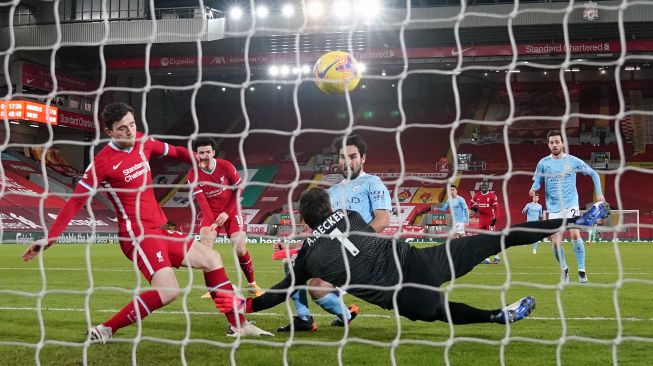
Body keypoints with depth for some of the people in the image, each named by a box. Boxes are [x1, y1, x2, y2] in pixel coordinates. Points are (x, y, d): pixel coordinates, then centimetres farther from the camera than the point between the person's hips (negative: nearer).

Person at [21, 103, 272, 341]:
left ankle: (238, 325, 20)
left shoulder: (143, 143, 7)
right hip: (137, 234, -9)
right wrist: (49, 238, -19)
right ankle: (104, 331, -17)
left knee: (211, 259, 14)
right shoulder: (103, 162, -14)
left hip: (159, 232, 9)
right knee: (167, 291, -26)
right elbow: (75, 202, -15)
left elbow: (174, 151, 27)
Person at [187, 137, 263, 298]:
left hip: (230, 211, -1)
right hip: (210, 212, 1)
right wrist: (211, 223, -34)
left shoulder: (226, 166, -13)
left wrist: (227, 213, -12)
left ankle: (252, 284, 10)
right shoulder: (193, 175, -12)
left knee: (240, 249, -12)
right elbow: (202, 201, -21)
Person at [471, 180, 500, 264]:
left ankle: (496, 257, -2)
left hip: (490, 219, -6)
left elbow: (496, 208, -9)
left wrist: (495, 218, -17)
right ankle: (486, 258, 12)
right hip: (481, 219, 6)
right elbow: (472, 204, 19)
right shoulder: (477, 195, 7)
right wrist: (474, 208, -4)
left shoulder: (492, 196, -7)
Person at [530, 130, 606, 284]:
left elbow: (593, 174, 9)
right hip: (554, 208, 2)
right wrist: (533, 189, -16)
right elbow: (537, 181, 7)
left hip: (571, 204, -2)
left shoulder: (573, 161, -1)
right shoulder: (543, 163, 2)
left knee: (575, 234, -21)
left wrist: (599, 193, 2)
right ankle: (564, 269, 23)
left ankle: (581, 270, -10)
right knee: (555, 242, -2)